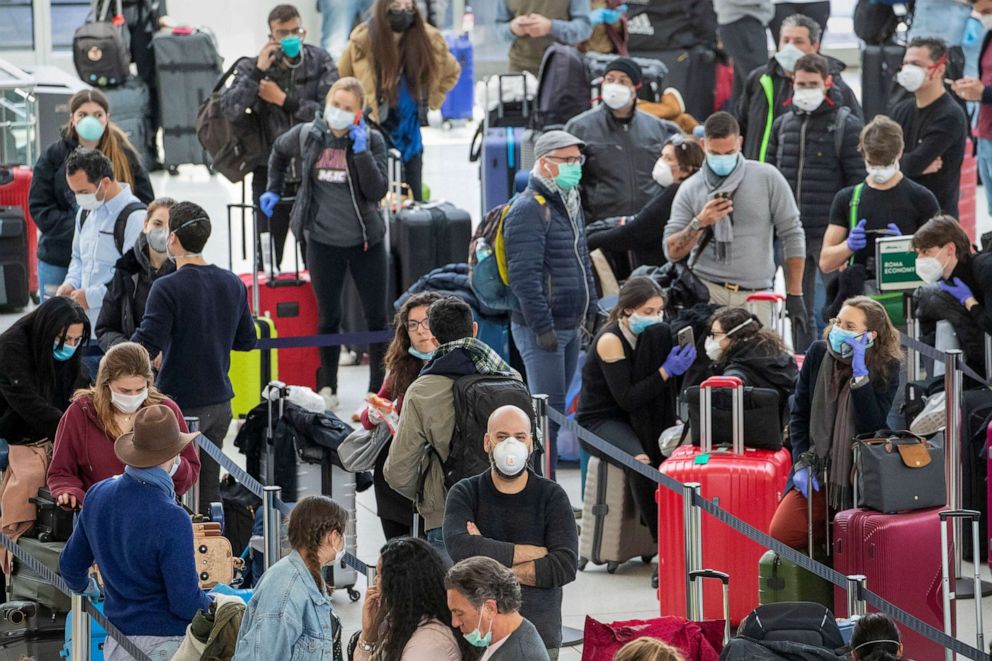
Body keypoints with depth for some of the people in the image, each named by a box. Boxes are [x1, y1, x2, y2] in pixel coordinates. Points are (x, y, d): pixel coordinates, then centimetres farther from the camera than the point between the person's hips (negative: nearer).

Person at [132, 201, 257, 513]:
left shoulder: (167, 288, -17)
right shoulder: (232, 284, 5)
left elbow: (145, 347, -21)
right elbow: (246, 341, 15)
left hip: (181, 405, -6)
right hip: (219, 403, 7)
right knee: (209, 490, 13)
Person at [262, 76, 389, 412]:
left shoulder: (372, 140, -7)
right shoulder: (306, 135, -1)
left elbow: (377, 191, -17)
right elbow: (279, 151, 22)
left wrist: (361, 149, -23)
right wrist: (274, 189, 19)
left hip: (366, 242, -1)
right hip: (323, 242, 1)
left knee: (376, 317, 4)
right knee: (329, 317, 9)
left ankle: (378, 389, 16)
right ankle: (328, 388, 23)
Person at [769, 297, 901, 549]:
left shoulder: (886, 368, -8)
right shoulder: (818, 353, 0)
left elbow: (873, 425, -20)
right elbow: (799, 413, 7)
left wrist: (859, 372, -25)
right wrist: (802, 463, -5)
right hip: (817, 470, 3)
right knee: (780, 534, -15)